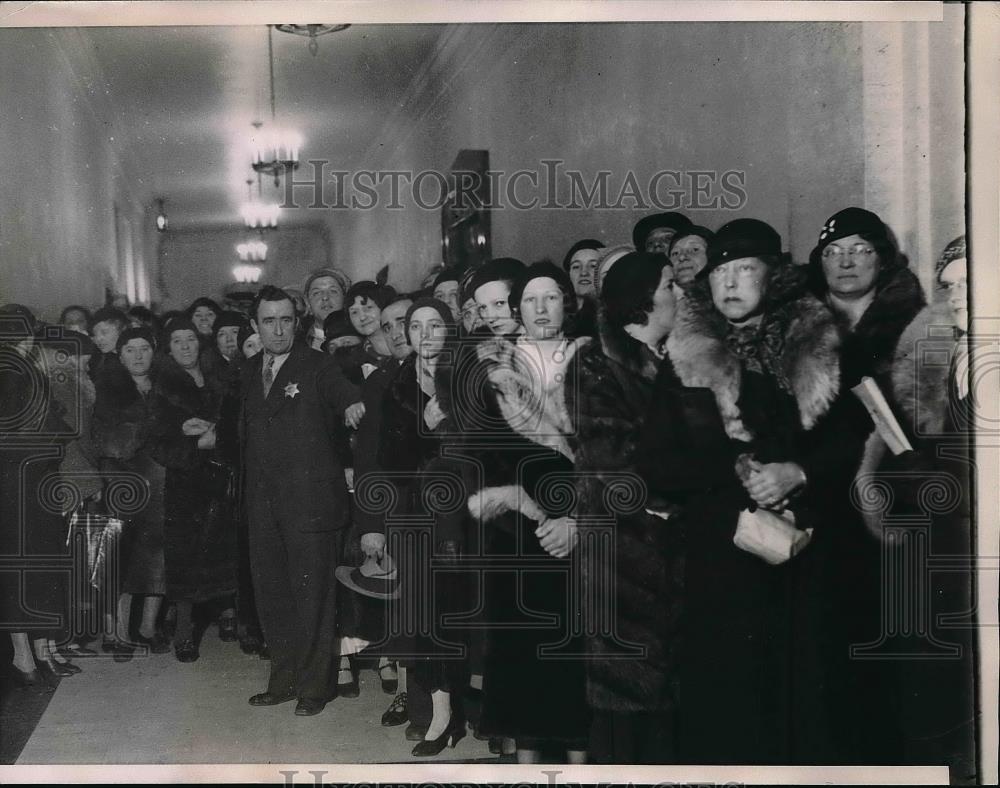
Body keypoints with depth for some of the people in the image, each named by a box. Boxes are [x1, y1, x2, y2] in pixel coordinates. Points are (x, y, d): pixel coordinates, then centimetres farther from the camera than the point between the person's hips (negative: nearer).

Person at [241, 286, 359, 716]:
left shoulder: (318, 366, -5)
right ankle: (283, 680, 25)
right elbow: (247, 433, 17)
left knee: (312, 596, 0)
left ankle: (314, 686, 13)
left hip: (310, 500, -6)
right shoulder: (250, 373, 13)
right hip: (263, 503, 6)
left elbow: (353, 402, -13)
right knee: (270, 595, 12)